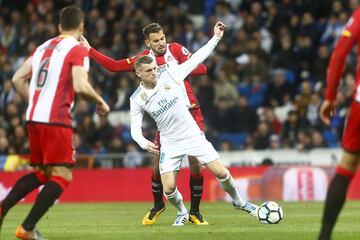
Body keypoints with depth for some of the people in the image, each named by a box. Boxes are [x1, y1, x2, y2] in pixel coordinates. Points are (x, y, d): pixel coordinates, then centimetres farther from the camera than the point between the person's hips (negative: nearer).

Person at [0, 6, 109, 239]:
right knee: (62, 176, -3)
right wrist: (100, 102, -1)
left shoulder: (44, 47, 17)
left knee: (42, 174, 20)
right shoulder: (78, 50, -4)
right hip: (56, 120, -8)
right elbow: (80, 86, -17)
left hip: (34, 118, 8)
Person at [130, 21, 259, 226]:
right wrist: (145, 144, -24)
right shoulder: (137, 99, -7)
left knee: (221, 172, -6)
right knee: (168, 188, -12)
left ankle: (239, 202, 22)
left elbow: (197, 58, -4)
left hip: (193, 135, 0)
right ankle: (182, 212, 21)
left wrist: (216, 38, -8)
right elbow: (135, 130, -3)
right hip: (170, 144, 0)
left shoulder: (170, 75, -8)